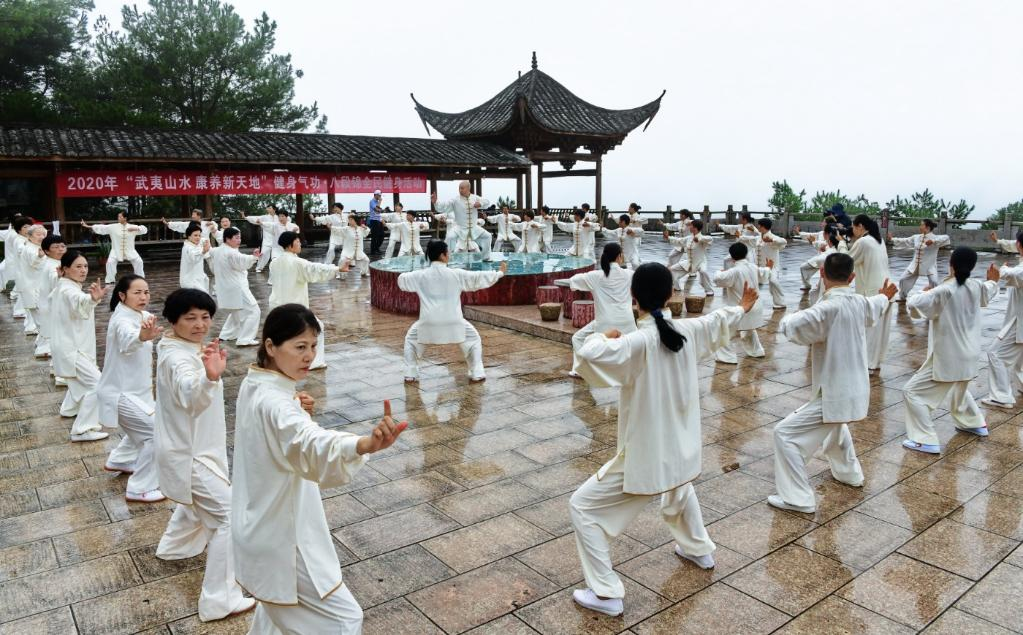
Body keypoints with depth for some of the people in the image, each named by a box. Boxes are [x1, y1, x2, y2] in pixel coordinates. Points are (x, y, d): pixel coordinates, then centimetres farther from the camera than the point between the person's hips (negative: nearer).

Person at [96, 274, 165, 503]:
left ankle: (118, 460, 49)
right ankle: (140, 488, -4)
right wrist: (143, 336, -72)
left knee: (143, 428, 29)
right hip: (121, 393, -10)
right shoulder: (123, 321, -26)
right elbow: (128, 340, -53)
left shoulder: (140, 316, 3)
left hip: (132, 389, 10)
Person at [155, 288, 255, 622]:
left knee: (198, 499, 35)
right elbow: (190, 396, -54)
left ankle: (175, 545, 60)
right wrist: (210, 376, -71)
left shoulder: (184, 348, 3)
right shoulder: (178, 359, -28)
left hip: (193, 446, 10)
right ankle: (220, 600, -2)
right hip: (190, 453, -10)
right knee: (229, 517, -9)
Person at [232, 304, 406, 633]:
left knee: (279, 598, 34)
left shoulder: (253, 384, -1)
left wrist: (297, 411, -3)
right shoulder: (273, 402, -32)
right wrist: (366, 444, -73)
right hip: (281, 533, -10)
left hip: (264, 523, 10)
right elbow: (311, 444, -54)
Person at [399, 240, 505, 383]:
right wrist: (500, 273, 22)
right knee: (473, 339, 23)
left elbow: (401, 280, 22)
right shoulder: (456, 274, -1)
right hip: (452, 322, -1)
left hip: (428, 322, 1)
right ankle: (477, 374, 18)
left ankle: (410, 375, 23)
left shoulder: (420, 275, 3)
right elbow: (479, 278, 8)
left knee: (411, 340, 28)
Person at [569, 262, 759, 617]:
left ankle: (606, 593, 8)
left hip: (646, 459, -7)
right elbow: (718, 322, 17)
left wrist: (603, 338, -13)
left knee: (582, 507, 5)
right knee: (679, 486, 41)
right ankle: (699, 550, 58)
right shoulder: (688, 330, -4)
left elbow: (588, 355, -37)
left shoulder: (639, 342, -25)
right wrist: (742, 309, 39)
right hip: (682, 451, 8)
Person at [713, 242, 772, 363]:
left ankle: (728, 356, -9)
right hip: (754, 306, 9)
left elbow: (718, 279, -24)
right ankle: (756, 351, 43)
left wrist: (720, 272, 0)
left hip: (740, 308, -9)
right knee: (750, 328, 33)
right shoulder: (753, 267, 2)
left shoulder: (735, 271, -23)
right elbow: (763, 276, 22)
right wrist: (769, 268, 45)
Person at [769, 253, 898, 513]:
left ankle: (798, 499, -4)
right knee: (835, 423, 38)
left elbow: (790, 326, -28)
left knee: (786, 434, -6)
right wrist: (884, 296, 50)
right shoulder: (860, 302, 1)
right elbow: (873, 309, 25)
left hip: (835, 395, -9)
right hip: (855, 390, 9)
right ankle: (849, 473, 53)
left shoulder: (829, 308, -25)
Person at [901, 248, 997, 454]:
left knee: (912, 392, -5)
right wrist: (993, 281, 47)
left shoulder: (945, 291, -23)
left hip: (948, 358, -8)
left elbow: (914, 306, -26)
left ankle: (926, 440, -7)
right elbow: (987, 294, 24)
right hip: (968, 356, 8)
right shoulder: (976, 287, 0)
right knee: (959, 388, 36)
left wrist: (924, 294, -5)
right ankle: (975, 423, 51)